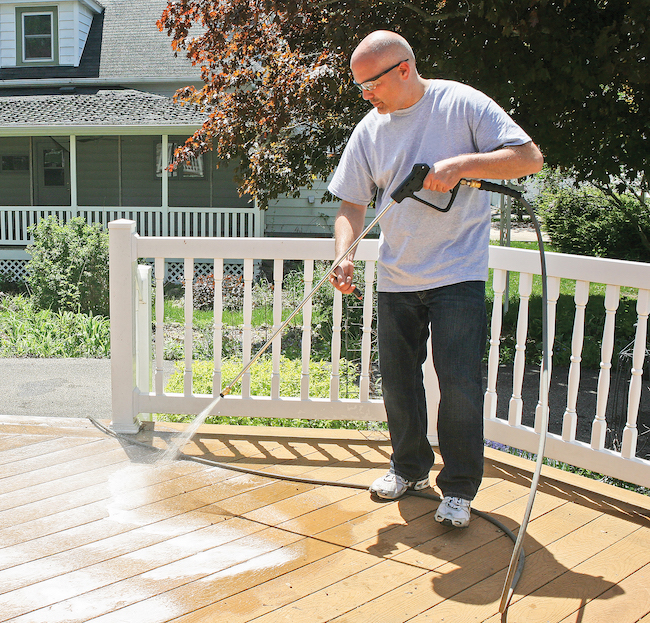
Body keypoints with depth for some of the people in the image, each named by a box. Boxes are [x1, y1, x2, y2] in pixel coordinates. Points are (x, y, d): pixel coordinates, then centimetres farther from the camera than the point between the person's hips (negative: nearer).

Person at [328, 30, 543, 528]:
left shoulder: (462, 104, -6)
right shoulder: (369, 129, 5)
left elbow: (530, 157, -9)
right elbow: (351, 204, 7)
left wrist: (462, 162, -22)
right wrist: (344, 256, -11)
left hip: (458, 274, -4)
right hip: (395, 278, 5)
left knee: (460, 384, -6)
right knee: (398, 380, 11)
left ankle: (459, 487, 12)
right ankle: (410, 468, 32)